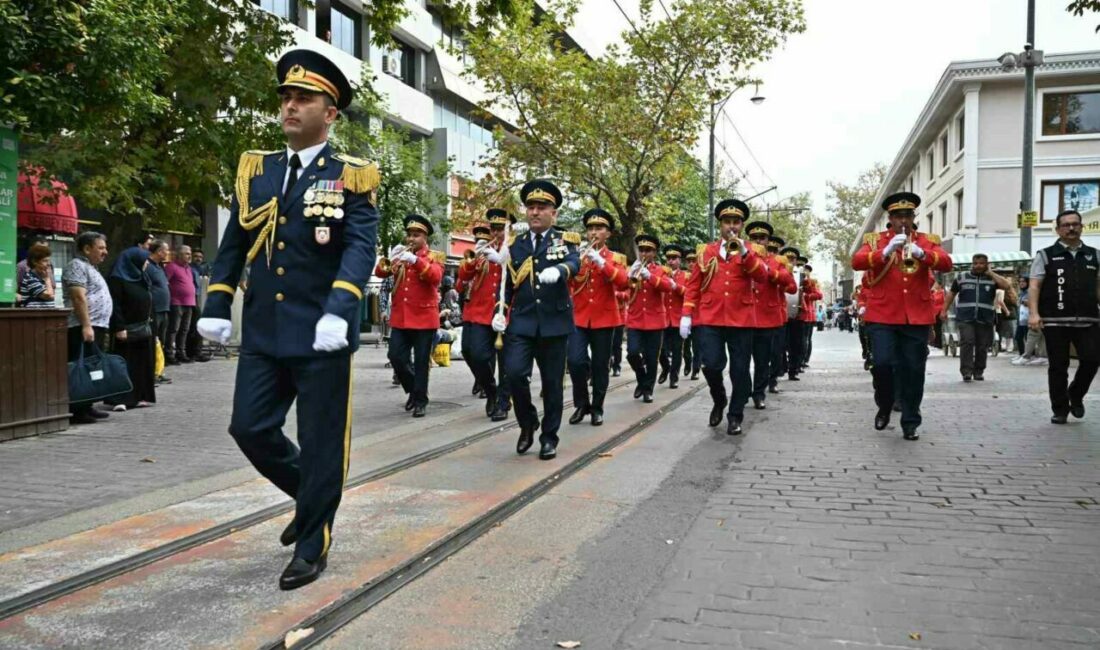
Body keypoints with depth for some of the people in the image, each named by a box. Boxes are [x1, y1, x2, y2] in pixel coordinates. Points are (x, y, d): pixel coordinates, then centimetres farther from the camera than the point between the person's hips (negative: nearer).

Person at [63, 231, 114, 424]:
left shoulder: (90, 267, 23)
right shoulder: (77, 266, -8)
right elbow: (79, 298, -18)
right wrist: (86, 325, -24)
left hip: (97, 327, 10)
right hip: (84, 328, -10)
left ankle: (86, 407, 18)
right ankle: (76, 411, -10)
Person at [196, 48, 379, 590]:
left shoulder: (350, 176, -3)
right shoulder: (255, 170, 11)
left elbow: (361, 247, -14)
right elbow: (233, 245, 14)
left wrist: (338, 311, -28)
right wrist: (215, 307, 6)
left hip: (321, 333, -5)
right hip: (263, 332, 5)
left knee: (320, 441, 3)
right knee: (249, 428, 6)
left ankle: (312, 544, 20)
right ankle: (310, 495, 32)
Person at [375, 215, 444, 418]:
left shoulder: (434, 256, 1)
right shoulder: (399, 255, 14)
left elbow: (436, 277, -19)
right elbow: (380, 273, 1)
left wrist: (415, 260, -31)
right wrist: (389, 259, -18)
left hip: (424, 318, -4)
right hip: (399, 318, 4)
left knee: (420, 362, -1)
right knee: (396, 357, 1)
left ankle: (421, 400, 9)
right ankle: (413, 390, 22)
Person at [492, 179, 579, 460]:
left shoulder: (565, 240, 3)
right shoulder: (514, 244, 11)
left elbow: (574, 264, -19)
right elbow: (507, 282, 15)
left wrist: (558, 270, -42)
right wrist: (500, 312, 0)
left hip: (554, 322, -1)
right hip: (521, 322, 2)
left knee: (552, 381, 4)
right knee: (514, 372, -15)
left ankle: (549, 437, 20)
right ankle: (527, 423, 10)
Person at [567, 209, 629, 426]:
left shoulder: (616, 258, 6)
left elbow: (623, 284, -14)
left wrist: (601, 262, -23)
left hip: (604, 318, 0)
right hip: (578, 318, 0)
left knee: (600, 366, 3)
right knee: (576, 361, -14)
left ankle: (597, 408, 18)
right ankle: (581, 404, 6)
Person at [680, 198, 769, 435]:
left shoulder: (750, 252, 8)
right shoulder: (705, 251, 9)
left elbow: (763, 277, -10)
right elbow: (693, 285, 8)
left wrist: (743, 252, -21)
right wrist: (686, 315, -1)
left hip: (741, 319, 0)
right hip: (709, 319, 0)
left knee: (739, 369, 1)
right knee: (711, 364, -11)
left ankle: (735, 415, 14)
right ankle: (719, 400, 18)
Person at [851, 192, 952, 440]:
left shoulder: (927, 241, 10)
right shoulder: (875, 240, 6)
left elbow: (946, 263, -6)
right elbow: (856, 262, -11)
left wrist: (921, 253, -22)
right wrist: (886, 252, -24)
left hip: (917, 317, 2)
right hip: (882, 316, -1)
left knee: (913, 370, 3)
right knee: (882, 363, -12)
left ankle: (910, 422, 14)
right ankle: (884, 407, 16)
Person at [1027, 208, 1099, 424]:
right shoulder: (1046, 255, 3)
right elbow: (1034, 286, -4)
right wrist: (1034, 313, -16)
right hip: (1055, 321, -2)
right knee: (1058, 366, 3)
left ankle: (1076, 395, 19)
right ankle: (1060, 409, 15)